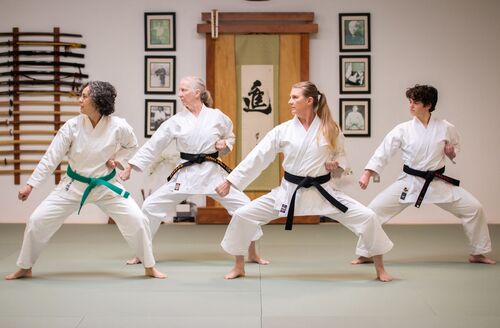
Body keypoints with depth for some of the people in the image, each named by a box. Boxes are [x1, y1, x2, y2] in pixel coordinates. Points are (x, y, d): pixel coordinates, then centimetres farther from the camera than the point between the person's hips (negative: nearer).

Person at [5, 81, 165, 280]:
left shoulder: (118, 126, -18)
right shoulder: (72, 126, -17)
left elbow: (131, 145, 6)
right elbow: (51, 157, -11)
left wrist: (117, 159, -11)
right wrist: (30, 185, -12)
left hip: (106, 186, -1)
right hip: (74, 185, 1)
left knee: (137, 220, -12)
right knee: (37, 221, -4)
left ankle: (150, 267, 10)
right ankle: (25, 268, 18)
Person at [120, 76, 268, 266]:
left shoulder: (217, 116, -1)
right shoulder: (176, 121, -2)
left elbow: (230, 137, 16)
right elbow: (152, 146, 0)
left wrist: (225, 144, -8)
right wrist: (129, 167, -5)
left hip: (213, 172, 0)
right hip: (186, 174, 0)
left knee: (245, 207, -8)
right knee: (151, 206, -6)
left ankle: (252, 254, 12)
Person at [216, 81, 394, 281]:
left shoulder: (331, 129, -4)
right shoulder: (282, 130, -4)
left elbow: (341, 156, 9)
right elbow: (257, 158, -3)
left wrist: (337, 167, -15)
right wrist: (230, 181, -5)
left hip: (322, 192, -1)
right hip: (289, 191, 1)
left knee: (367, 217, -13)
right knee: (242, 215, -8)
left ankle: (380, 269, 8)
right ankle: (239, 267, 14)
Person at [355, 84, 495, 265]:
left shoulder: (446, 128, -6)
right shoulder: (403, 130, -9)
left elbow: (456, 149, 11)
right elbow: (384, 151, -11)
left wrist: (452, 153, -13)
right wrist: (367, 174, -20)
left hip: (437, 183, 1)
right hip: (409, 182, -1)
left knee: (474, 208, -4)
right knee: (374, 209, -10)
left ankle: (477, 253, 18)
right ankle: (366, 254, 9)